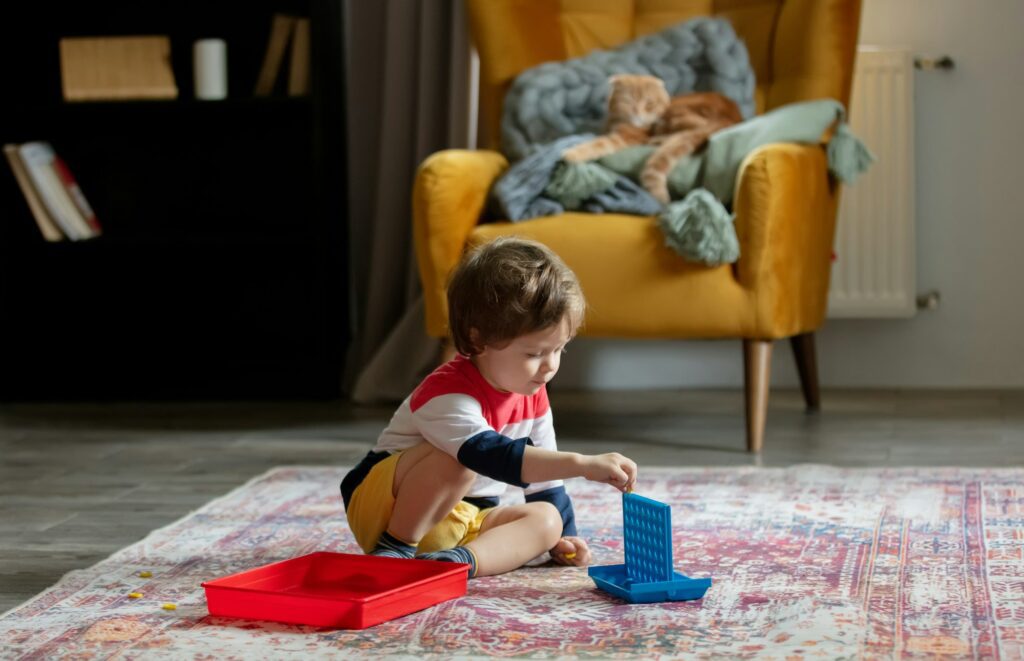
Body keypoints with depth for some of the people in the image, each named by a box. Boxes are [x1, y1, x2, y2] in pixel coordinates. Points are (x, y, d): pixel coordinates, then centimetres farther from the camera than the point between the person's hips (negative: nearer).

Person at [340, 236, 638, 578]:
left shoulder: (532, 396, -2)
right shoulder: (448, 395, -30)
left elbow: (545, 474, 10)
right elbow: (495, 457, -46)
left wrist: (563, 536, 3)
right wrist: (584, 464, -51)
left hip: (463, 519, 8)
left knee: (546, 518, -14)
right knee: (456, 459, -35)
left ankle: (462, 558, -32)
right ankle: (395, 549, -23)